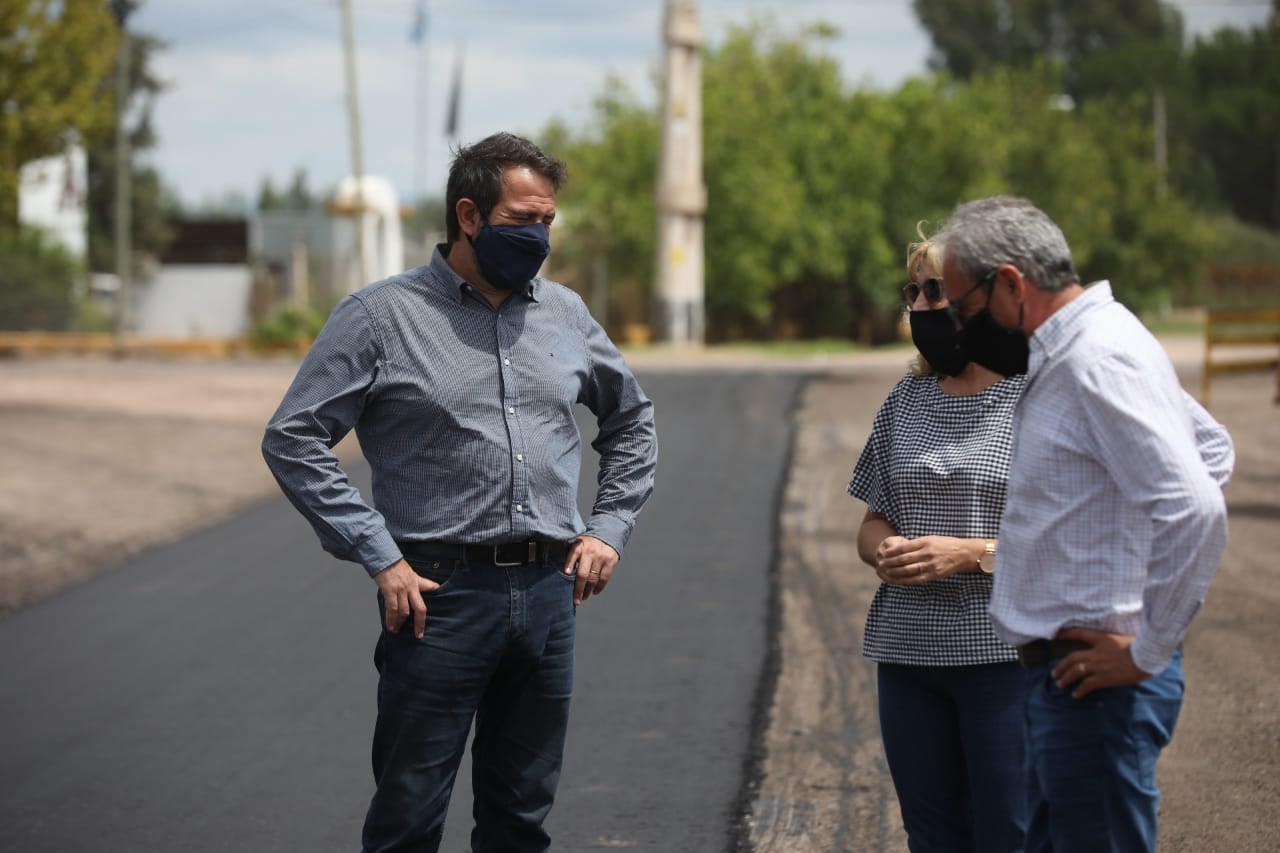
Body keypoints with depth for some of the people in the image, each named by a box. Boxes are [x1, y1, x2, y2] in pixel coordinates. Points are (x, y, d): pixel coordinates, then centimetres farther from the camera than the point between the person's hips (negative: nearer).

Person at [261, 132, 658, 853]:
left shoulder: (564, 314, 10)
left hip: (549, 595, 5)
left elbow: (633, 420, 24)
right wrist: (380, 558, -12)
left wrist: (610, 528, 11)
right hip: (441, 595, -4)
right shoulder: (382, 317, -4)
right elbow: (294, 440, -7)